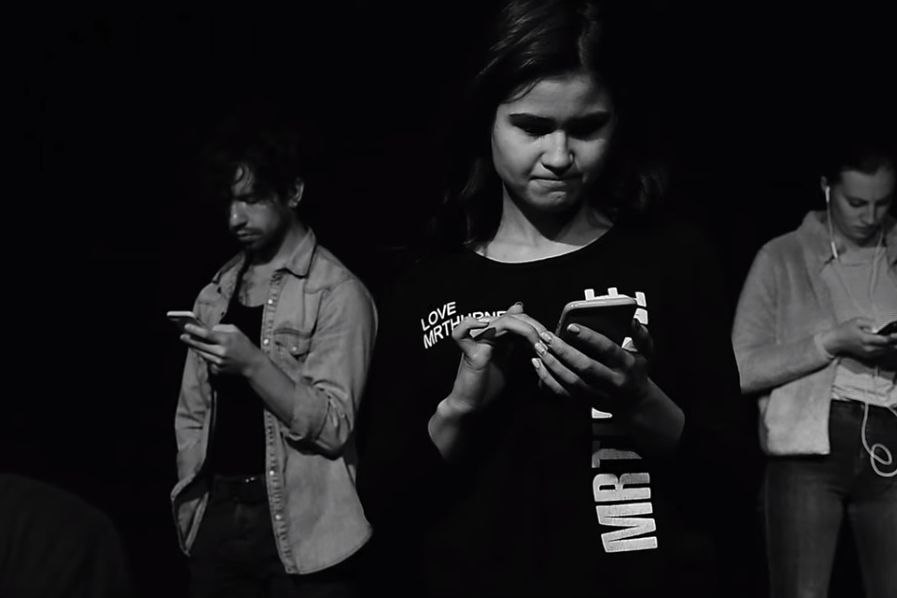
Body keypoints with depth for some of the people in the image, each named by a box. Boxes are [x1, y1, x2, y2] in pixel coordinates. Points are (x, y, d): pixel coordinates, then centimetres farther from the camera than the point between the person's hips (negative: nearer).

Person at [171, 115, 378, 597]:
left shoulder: (339, 293, -9)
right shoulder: (216, 292, 10)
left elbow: (332, 427, -15)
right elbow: (193, 411, 12)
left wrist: (252, 363, -24)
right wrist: (188, 499, 4)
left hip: (300, 526, -5)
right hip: (217, 516, 5)